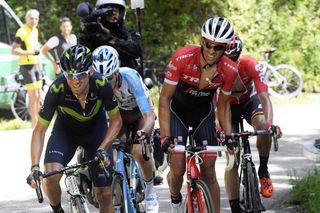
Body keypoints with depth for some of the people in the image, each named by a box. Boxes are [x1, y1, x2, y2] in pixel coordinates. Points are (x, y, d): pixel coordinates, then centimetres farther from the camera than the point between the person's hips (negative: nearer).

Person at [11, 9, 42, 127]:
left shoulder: (35, 31, 11)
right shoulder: (22, 32, -15)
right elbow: (14, 51, -18)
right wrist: (30, 53, -27)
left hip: (35, 65, 9)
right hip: (26, 66, -9)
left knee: (38, 95, 13)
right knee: (33, 95, -10)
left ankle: (37, 121, 23)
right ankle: (34, 123, -3)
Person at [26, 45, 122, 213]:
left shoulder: (101, 85, -32)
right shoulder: (57, 90, -33)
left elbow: (116, 121, -17)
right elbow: (39, 131, -25)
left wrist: (102, 149, -31)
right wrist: (34, 167, -36)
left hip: (96, 131, 1)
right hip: (65, 131, 0)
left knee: (105, 195, -4)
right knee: (51, 177, -27)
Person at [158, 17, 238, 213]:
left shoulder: (230, 70, -21)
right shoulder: (182, 58, -31)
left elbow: (224, 105, -3)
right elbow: (165, 98, -24)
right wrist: (165, 137, -30)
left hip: (203, 112, 2)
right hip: (178, 111, -2)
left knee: (209, 171, -5)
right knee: (178, 169, -12)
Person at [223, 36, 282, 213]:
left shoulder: (250, 65, -31)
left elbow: (264, 98, -36)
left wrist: (269, 124, -52)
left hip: (250, 101, 0)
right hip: (229, 107, 0)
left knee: (262, 124, -35)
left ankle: (263, 171, -12)